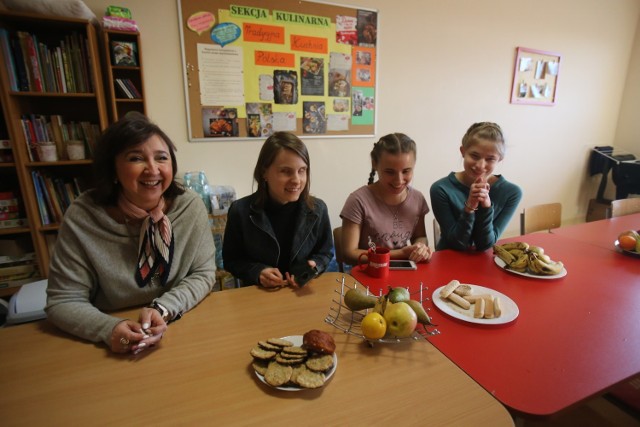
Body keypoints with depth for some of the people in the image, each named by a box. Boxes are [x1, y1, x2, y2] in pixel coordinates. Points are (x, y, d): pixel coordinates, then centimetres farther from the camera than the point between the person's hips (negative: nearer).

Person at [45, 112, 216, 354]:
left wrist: (162, 310, -19)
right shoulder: (82, 218, -11)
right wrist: (109, 329, -23)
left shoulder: (191, 207, -10)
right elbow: (63, 302, -6)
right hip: (113, 351, 2)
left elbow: (203, 273, -4)